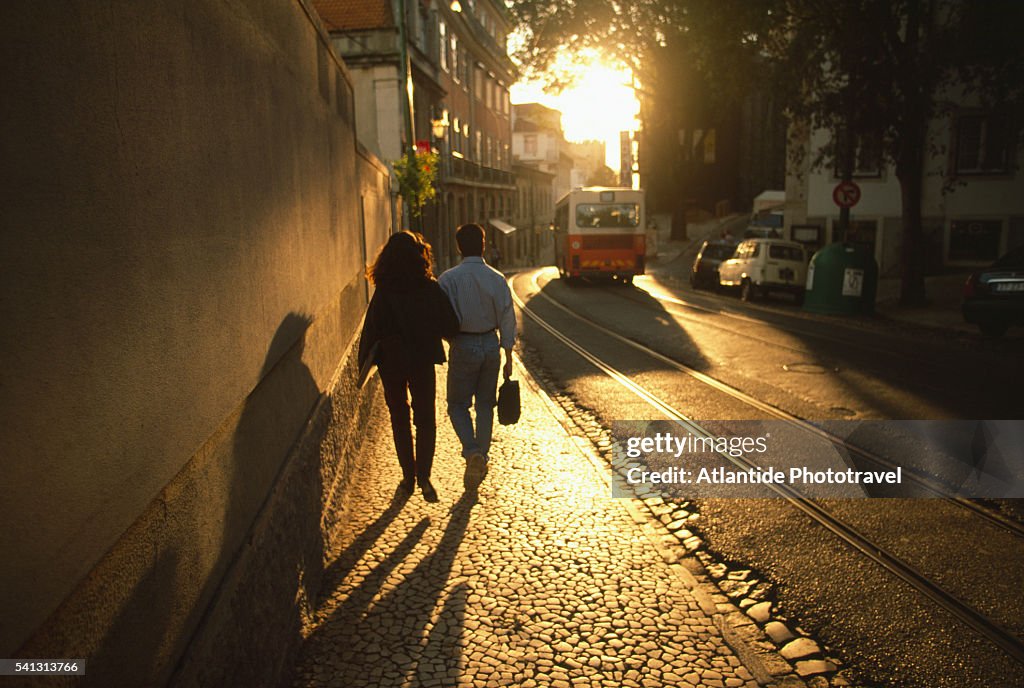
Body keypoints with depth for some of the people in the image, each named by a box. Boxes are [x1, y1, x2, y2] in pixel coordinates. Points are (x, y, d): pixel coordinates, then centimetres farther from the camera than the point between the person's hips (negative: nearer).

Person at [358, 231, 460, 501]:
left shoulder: (383, 292, -11)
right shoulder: (431, 289, -10)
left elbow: (372, 331, -11)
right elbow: (450, 327, -10)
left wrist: (364, 366, 0)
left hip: (392, 364, 1)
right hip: (422, 362, 0)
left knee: (399, 419, 16)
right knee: (425, 419, 13)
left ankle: (408, 477, 21)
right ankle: (423, 476, 1)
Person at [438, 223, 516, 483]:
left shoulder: (449, 278, -11)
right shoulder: (497, 279, -5)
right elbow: (507, 318, -2)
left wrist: (451, 336, 8)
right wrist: (508, 356, 5)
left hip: (463, 345, -2)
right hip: (491, 344, 3)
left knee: (458, 404, 10)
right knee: (485, 404, 16)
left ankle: (472, 451, -10)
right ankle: (482, 457, 23)